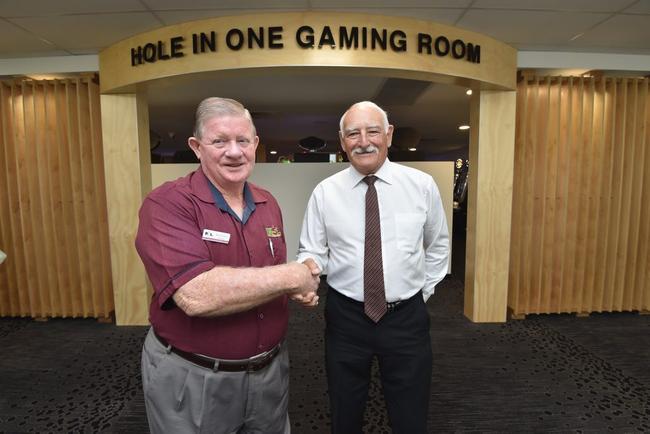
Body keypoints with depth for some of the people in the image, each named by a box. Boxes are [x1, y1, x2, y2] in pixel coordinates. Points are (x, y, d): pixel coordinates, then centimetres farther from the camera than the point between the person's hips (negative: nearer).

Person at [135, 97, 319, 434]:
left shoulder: (268, 204, 1)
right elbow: (197, 295, -32)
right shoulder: (166, 204, -19)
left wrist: (299, 289, -10)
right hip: (192, 380, -5)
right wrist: (293, 276, -23)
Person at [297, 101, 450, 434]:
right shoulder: (324, 192, -5)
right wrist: (309, 266, -22)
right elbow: (312, 251, -1)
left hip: (407, 317, 1)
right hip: (345, 318, 0)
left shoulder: (422, 185, -3)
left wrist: (425, 289, 8)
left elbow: (438, 245, 11)